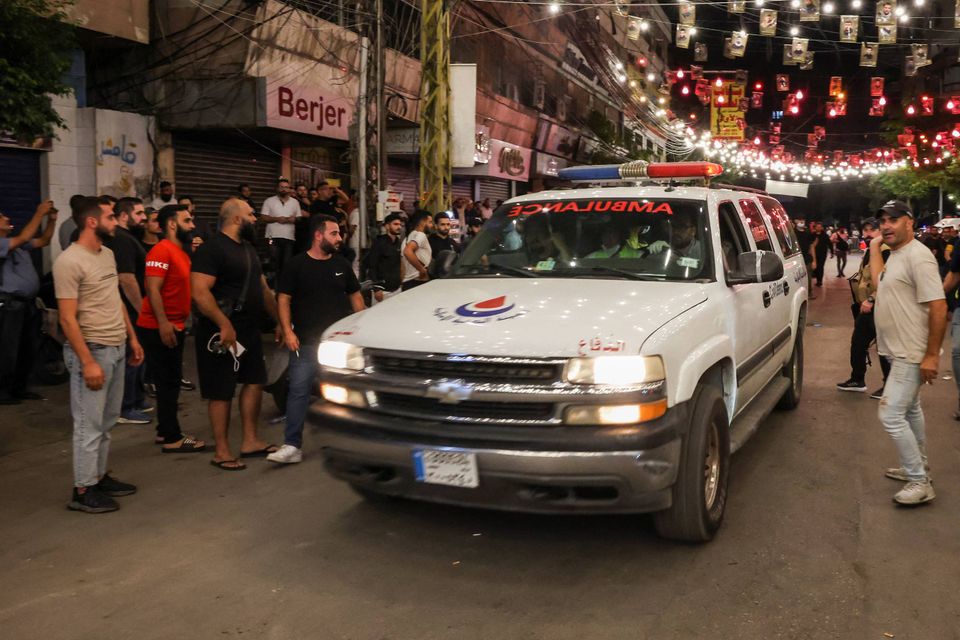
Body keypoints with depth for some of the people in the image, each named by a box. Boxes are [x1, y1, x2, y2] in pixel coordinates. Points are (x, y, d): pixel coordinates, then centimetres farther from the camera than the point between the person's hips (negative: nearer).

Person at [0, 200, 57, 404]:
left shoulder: (16, 243, 17)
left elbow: (43, 241, 18)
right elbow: (23, 238, -23)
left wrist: (51, 220, 5)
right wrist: (39, 213, -20)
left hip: (28, 303, 9)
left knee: (28, 349, 14)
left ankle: (19, 388, 24)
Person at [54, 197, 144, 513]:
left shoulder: (108, 254, 10)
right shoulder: (69, 262, -16)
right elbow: (68, 318, -18)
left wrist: (132, 338, 16)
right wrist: (88, 362, -21)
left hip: (117, 348, 8)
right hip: (92, 350, -8)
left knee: (107, 421, 15)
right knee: (90, 424, -1)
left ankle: (100, 477, 26)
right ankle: (83, 490, 9)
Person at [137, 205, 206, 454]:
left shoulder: (181, 252, 15)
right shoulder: (162, 250, -15)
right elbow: (153, 289, -22)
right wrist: (163, 323, -26)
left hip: (175, 326, 9)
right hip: (159, 328, -9)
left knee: (172, 381, 15)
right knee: (168, 382, -4)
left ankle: (165, 431, 25)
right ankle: (172, 438, 2)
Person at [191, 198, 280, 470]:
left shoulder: (248, 248, 15)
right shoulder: (212, 249, -14)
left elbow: (262, 288, 22)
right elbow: (199, 292, -23)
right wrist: (225, 324, -26)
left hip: (249, 330, 9)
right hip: (222, 333, -9)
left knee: (254, 381, 13)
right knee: (221, 392, -1)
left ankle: (250, 441, 24)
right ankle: (222, 452, 8)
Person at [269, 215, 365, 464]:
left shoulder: (342, 264, 11)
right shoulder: (297, 264, 0)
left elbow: (355, 298, 16)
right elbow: (283, 299, -1)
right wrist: (287, 331, -11)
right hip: (306, 342, -3)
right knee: (299, 391, -7)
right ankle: (292, 446, -5)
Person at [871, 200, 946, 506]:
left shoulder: (918, 255, -20)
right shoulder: (894, 255, 10)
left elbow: (938, 306, -23)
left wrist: (932, 355, -25)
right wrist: (874, 248, 9)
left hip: (910, 354, -10)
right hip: (899, 352, 10)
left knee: (891, 416, -11)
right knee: (910, 410, 21)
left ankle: (920, 483, -1)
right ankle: (917, 468, 36)